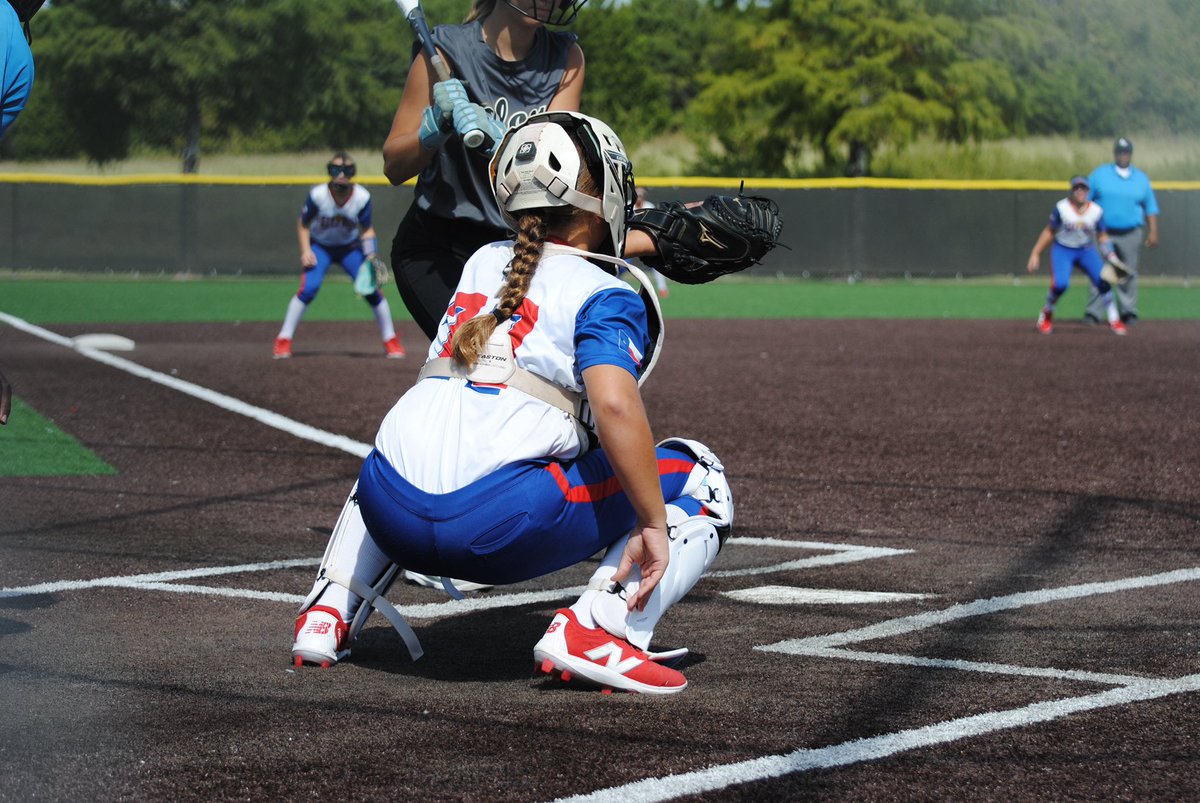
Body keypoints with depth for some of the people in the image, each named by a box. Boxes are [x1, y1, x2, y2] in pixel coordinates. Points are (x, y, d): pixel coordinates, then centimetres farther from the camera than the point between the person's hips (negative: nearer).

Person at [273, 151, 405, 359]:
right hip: (320, 247, -1)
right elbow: (303, 224, -8)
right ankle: (283, 340, -12)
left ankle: (391, 341, 7)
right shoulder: (317, 195, -24)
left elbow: (366, 229, -8)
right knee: (309, 288, -22)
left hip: (350, 247, 2)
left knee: (372, 289, -10)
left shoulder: (362, 197, -21)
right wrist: (305, 250, -20)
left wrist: (370, 256, -22)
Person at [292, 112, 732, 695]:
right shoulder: (606, 296, 4)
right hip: (501, 526, -6)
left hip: (394, 517, 6)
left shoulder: (482, 263, 23)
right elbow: (614, 404, -15)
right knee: (696, 476, 9)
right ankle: (593, 631, -11)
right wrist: (652, 525, -10)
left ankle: (329, 613, 22)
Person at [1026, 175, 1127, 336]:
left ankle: (1114, 320, -2)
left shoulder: (1096, 211, -6)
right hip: (1062, 250, -3)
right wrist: (1035, 254, -6)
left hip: (1086, 251, 3)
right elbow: (1049, 232, -4)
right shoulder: (1061, 208, -13)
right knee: (1060, 284, -24)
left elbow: (1102, 237, 4)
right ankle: (1047, 314, 6)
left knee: (1103, 280, -17)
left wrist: (1111, 256, -9)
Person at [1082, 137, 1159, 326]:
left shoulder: (1141, 179, 10)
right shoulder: (1099, 174, 5)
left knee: (1128, 274, 4)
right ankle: (1093, 313, -7)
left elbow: (1150, 207, 12)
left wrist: (1153, 232, 2)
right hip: (1103, 232, -2)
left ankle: (1128, 311, 12)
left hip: (1130, 235, 2)